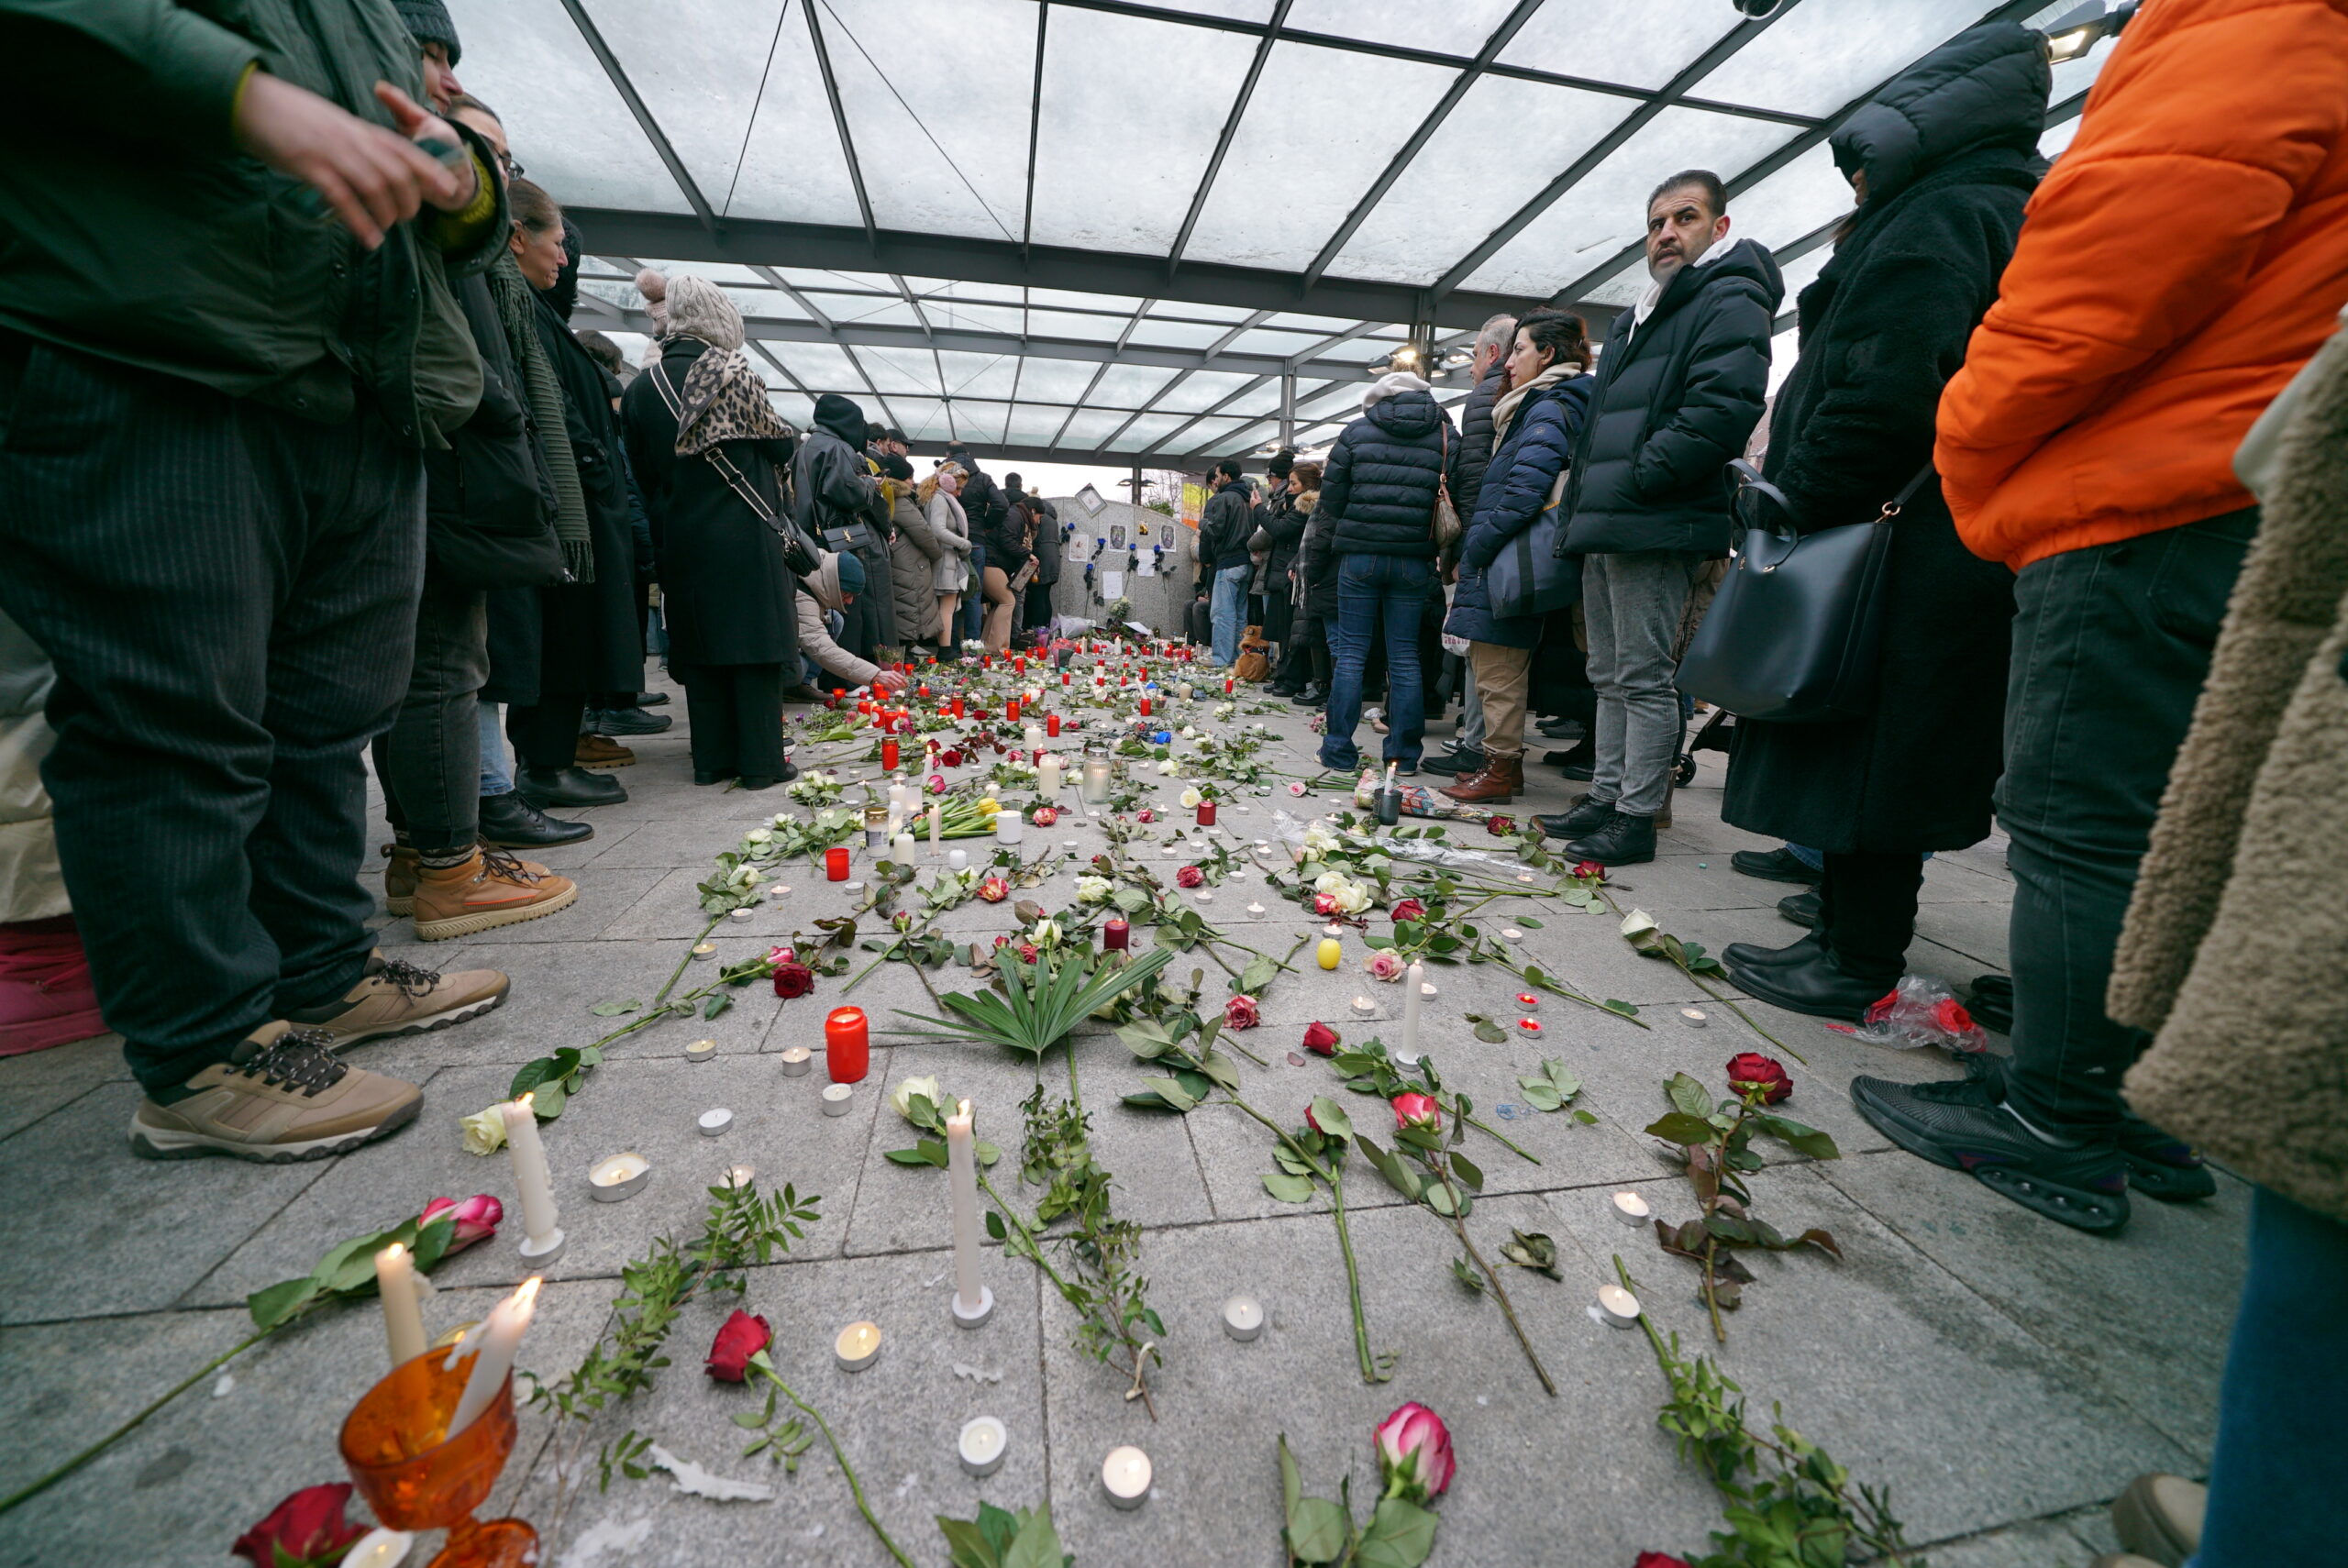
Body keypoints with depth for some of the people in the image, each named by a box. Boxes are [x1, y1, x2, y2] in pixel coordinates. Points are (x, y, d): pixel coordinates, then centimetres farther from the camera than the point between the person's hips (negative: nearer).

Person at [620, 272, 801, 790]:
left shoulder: (642, 386, 9)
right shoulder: (733, 372, -5)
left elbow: (640, 467, 12)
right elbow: (780, 444, 1)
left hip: (681, 538, 5)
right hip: (743, 533, -5)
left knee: (700, 646, 9)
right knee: (753, 641, -1)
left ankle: (711, 759, 14)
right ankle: (761, 761, 1)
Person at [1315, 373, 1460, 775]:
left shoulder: (1357, 432, 4)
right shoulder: (1447, 437, 7)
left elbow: (1330, 499, 2)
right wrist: (1420, 525, 13)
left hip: (1360, 554, -1)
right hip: (1415, 559, 1)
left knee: (1351, 654, 4)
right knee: (1405, 657, 6)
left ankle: (1339, 749, 5)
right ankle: (1404, 753, 9)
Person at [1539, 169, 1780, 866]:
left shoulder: (1730, 302, -2)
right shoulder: (1638, 317, 27)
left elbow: (1722, 407, -18)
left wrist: (1636, 480, -17)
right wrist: (1583, 507, 15)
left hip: (1656, 528, -10)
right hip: (1606, 528, 10)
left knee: (1643, 678, -7)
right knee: (1611, 676, 12)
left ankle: (1637, 818, 0)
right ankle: (1605, 799, 20)